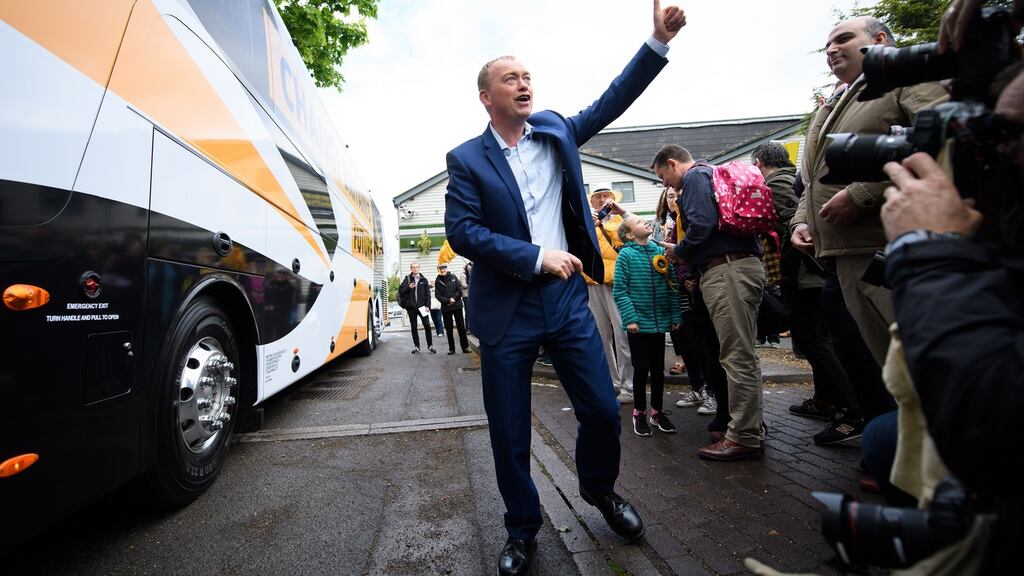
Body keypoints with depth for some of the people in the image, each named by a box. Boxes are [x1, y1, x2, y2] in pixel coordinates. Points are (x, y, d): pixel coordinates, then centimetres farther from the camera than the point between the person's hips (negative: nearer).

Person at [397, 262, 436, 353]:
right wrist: (408, 287, -16)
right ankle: (416, 347, 15)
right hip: (411, 307, 1)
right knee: (414, 327, 7)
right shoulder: (407, 279, 5)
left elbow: (427, 293, 5)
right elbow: (401, 291, 1)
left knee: (427, 325, -3)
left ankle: (430, 345, 9)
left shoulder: (423, 279, 6)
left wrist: (427, 305, -4)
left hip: (422, 306, 0)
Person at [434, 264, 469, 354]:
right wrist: (448, 301, -14)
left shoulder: (453, 277, 1)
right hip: (446, 308, 0)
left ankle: (465, 347, 9)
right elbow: (437, 295, -3)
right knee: (449, 329, 5)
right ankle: (451, 348, 14)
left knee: (461, 327, 3)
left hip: (457, 305, 0)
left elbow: (460, 290, 0)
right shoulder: (437, 281, 1)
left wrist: (454, 298, -12)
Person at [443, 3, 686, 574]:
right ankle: (524, 530, 33)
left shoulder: (556, 132, 11)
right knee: (510, 433, 7)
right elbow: (462, 231, -11)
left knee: (603, 410, 7)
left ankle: (599, 487, 40)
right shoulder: (467, 159, -1)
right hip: (506, 309, -2)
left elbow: (612, 101, 8)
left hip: (566, 296, 3)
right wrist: (537, 257, -17)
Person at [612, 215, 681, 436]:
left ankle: (657, 411, 29)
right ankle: (639, 413, 22)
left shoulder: (660, 251, 6)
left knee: (658, 369, 13)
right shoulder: (626, 255, -7)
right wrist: (630, 319, -17)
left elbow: (672, 286, 7)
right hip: (638, 323, -4)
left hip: (660, 322, 4)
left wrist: (675, 315, 3)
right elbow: (620, 291, -10)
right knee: (641, 368, 5)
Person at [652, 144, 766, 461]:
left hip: (727, 270, -10)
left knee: (736, 356, -7)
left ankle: (743, 438, 0)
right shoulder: (711, 175, 28)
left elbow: (701, 224, -18)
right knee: (742, 354, 13)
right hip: (745, 265, 10)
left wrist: (679, 251, -1)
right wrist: (690, 265, 21)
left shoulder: (694, 177, -2)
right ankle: (752, 429, 22)